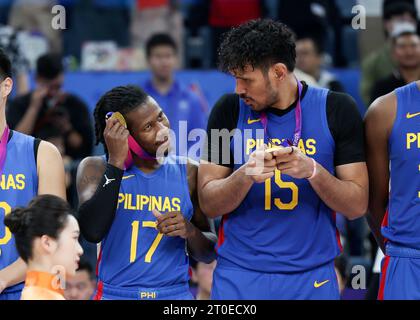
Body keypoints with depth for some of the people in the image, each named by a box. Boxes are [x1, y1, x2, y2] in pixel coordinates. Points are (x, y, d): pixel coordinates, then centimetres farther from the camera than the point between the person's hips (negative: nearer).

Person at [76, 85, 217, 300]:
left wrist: (190, 231, -10)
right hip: (115, 293, -3)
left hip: (175, 293, 3)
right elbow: (92, 231, -19)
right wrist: (116, 162, -18)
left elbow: (208, 254, 11)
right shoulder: (96, 169, -2)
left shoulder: (188, 173, 3)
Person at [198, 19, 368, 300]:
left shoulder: (336, 109, -3)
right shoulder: (229, 110, -1)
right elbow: (209, 204, -2)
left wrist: (313, 171, -21)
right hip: (240, 274, 0)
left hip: (313, 276, 0)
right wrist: (245, 175, -21)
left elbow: (357, 206, -4)